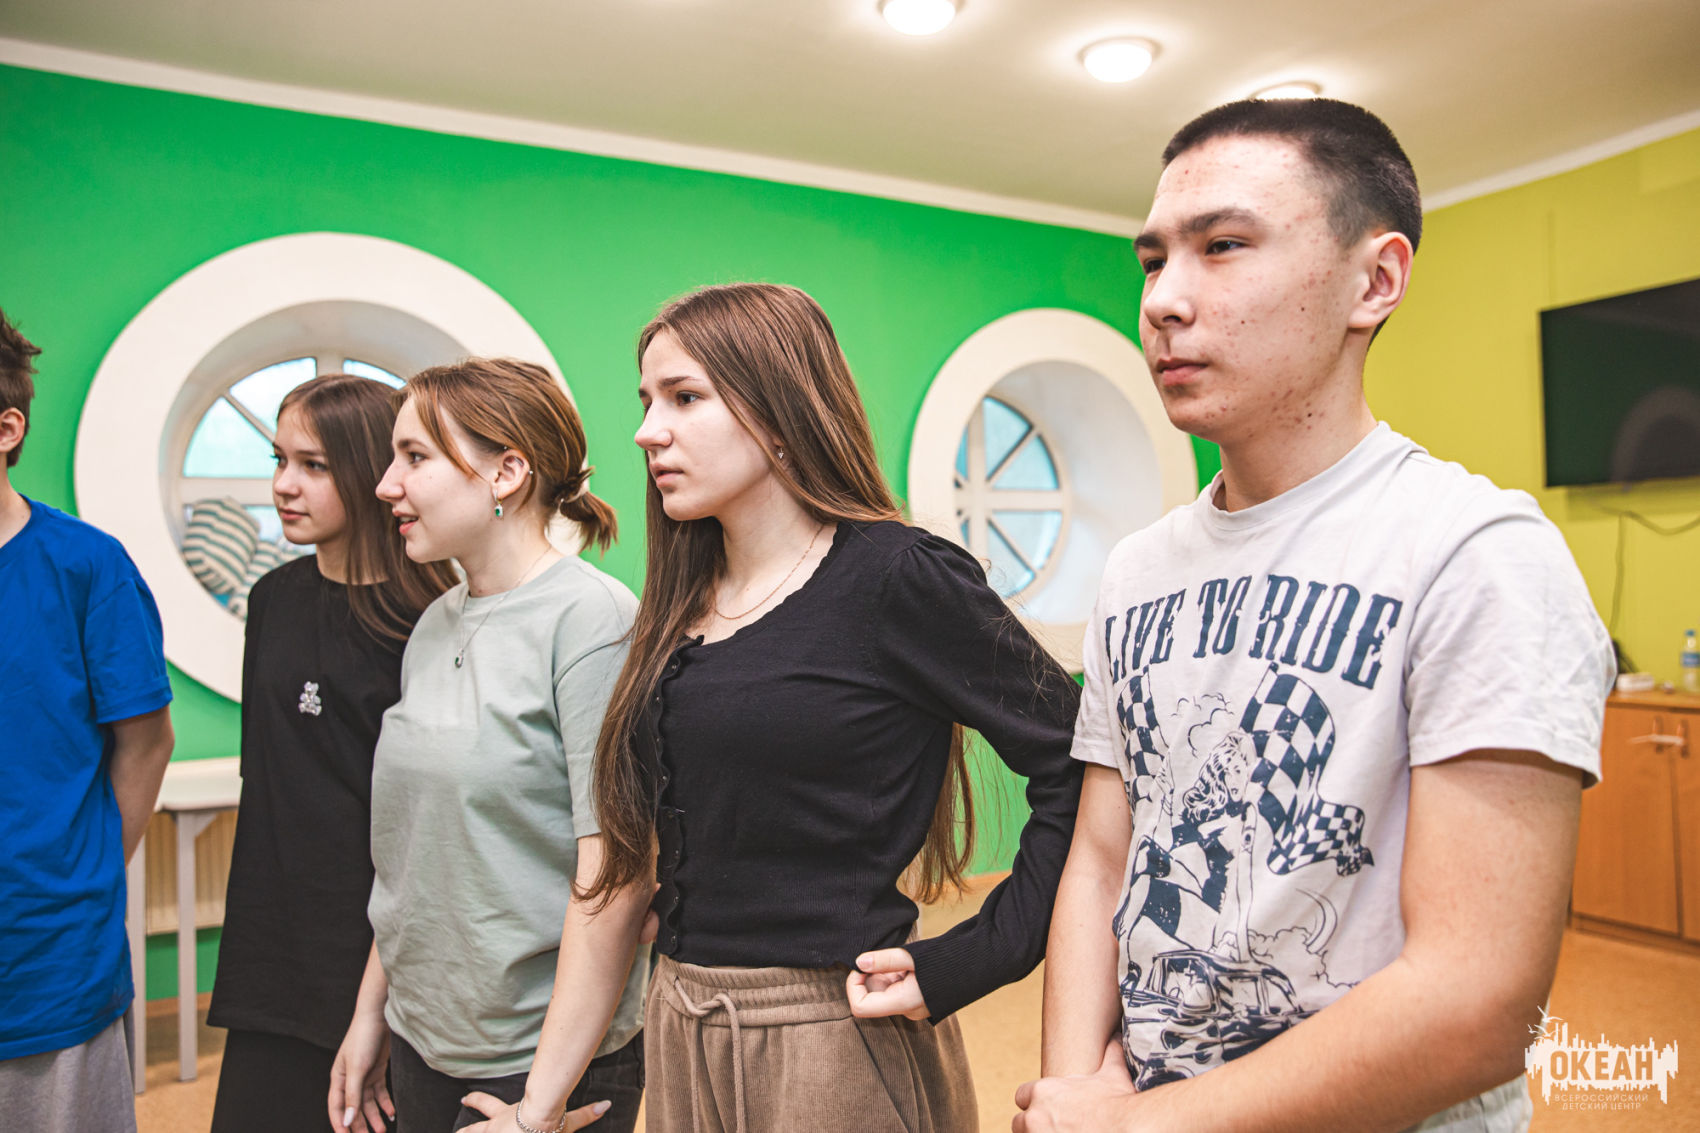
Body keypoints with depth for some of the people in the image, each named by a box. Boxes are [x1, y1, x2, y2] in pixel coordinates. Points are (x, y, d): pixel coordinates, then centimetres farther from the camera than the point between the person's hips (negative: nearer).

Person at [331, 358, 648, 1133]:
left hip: (542, 1056, -6)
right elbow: (412, 855, 11)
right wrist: (371, 1013, 11)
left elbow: (615, 875, -21)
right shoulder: (434, 626, 5)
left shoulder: (593, 619, -18)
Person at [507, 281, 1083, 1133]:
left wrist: (970, 962, -17)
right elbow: (664, 827, 11)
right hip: (679, 1026, 7)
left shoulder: (897, 577, -16)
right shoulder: (684, 607, 4)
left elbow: (1081, 767, -17)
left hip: (832, 1036, -6)